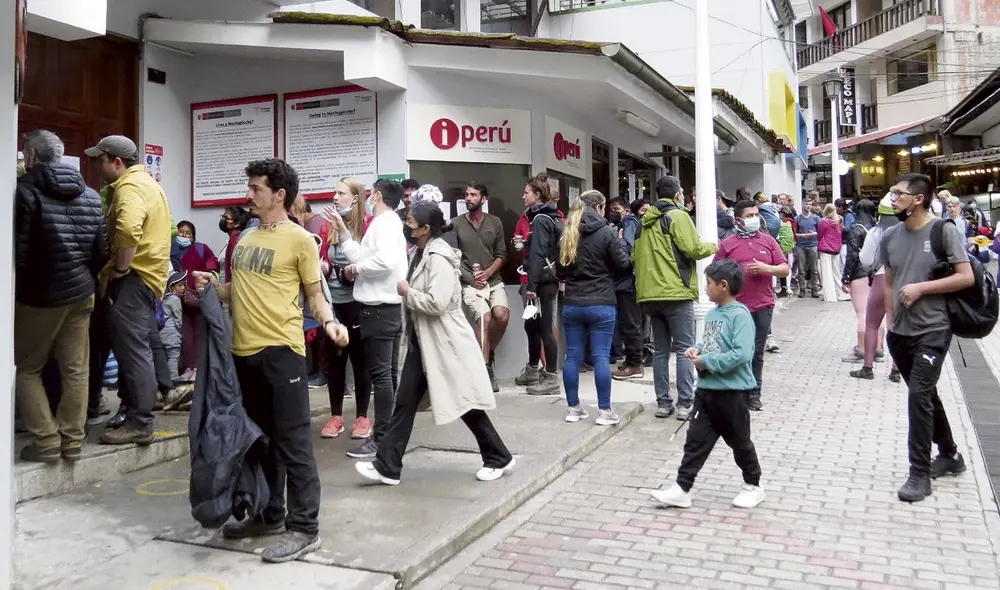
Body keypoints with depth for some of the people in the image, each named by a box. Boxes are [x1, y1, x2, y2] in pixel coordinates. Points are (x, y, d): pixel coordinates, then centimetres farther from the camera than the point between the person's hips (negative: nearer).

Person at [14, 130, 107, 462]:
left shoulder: (26, 190, -12)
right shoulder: (90, 195, 6)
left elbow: (18, 250, -14)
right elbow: (102, 250, 7)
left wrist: (16, 290, -1)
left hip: (39, 296, -5)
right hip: (81, 293, 5)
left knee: (26, 368, 9)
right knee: (75, 370, 8)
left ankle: (47, 441, 6)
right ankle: (72, 441, 13)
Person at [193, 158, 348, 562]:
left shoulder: (299, 240, -6)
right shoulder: (246, 238, 15)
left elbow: (315, 296, -5)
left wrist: (330, 323, -24)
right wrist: (213, 286, 1)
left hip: (280, 350, -8)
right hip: (244, 351, 8)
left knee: (292, 441, -3)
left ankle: (304, 528, 5)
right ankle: (269, 515, 31)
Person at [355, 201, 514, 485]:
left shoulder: (439, 257, -19)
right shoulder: (418, 252, 11)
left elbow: (436, 303, -28)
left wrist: (406, 292, -14)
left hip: (444, 342, -9)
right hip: (421, 340, 9)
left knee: (464, 402, 2)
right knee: (405, 401, 8)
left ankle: (499, 458, 19)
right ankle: (387, 467, 14)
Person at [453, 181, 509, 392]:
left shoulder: (495, 222, 7)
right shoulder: (455, 224, 0)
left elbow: (501, 255, 8)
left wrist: (488, 272, -9)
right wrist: (471, 278, -8)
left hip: (494, 280, 2)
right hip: (469, 283, -2)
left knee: (502, 316, -21)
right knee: (485, 318, -22)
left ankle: (487, 353, 8)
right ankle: (486, 369, -11)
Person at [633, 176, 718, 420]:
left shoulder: (646, 221, 13)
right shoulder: (678, 216, -6)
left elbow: (635, 256, 13)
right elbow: (693, 249, -13)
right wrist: (714, 246, 5)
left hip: (649, 293, 6)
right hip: (676, 292, -6)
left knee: (660, 350, 11)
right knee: (685, 349, 0)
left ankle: (663, 403, 13)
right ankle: (685, 404, -2)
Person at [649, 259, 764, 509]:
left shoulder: (740, 315, -17)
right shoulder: (712, 313, 9)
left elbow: (741, 354, -26)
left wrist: (707, 362, -21)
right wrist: (698, 350, 1)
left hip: (732, 391, -7)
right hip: (706, 388, 8)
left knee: (739, 441, 11)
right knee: (696, 440, 6)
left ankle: (753, 486, 31)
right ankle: (682, 489, 9)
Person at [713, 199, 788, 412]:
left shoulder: (768, 240, 10)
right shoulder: (727, 244, 4)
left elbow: (784, 269, 8)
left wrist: (766, 268, -10)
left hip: (763, 305, 2)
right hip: (737, 306, -2)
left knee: (757, 353, 7)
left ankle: (753, 395, 16)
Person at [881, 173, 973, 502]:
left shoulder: (944, 230, -9)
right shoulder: (891, 237, 5)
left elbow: (966, 277, -12)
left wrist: (921, 288, -17)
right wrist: (891, 321, 7)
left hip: (933, 331, -6)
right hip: (900, 333, 6)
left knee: (919, 395, -11)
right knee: (926, 395, 17)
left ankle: (919, 472, 0)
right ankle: (950, 455, 36)